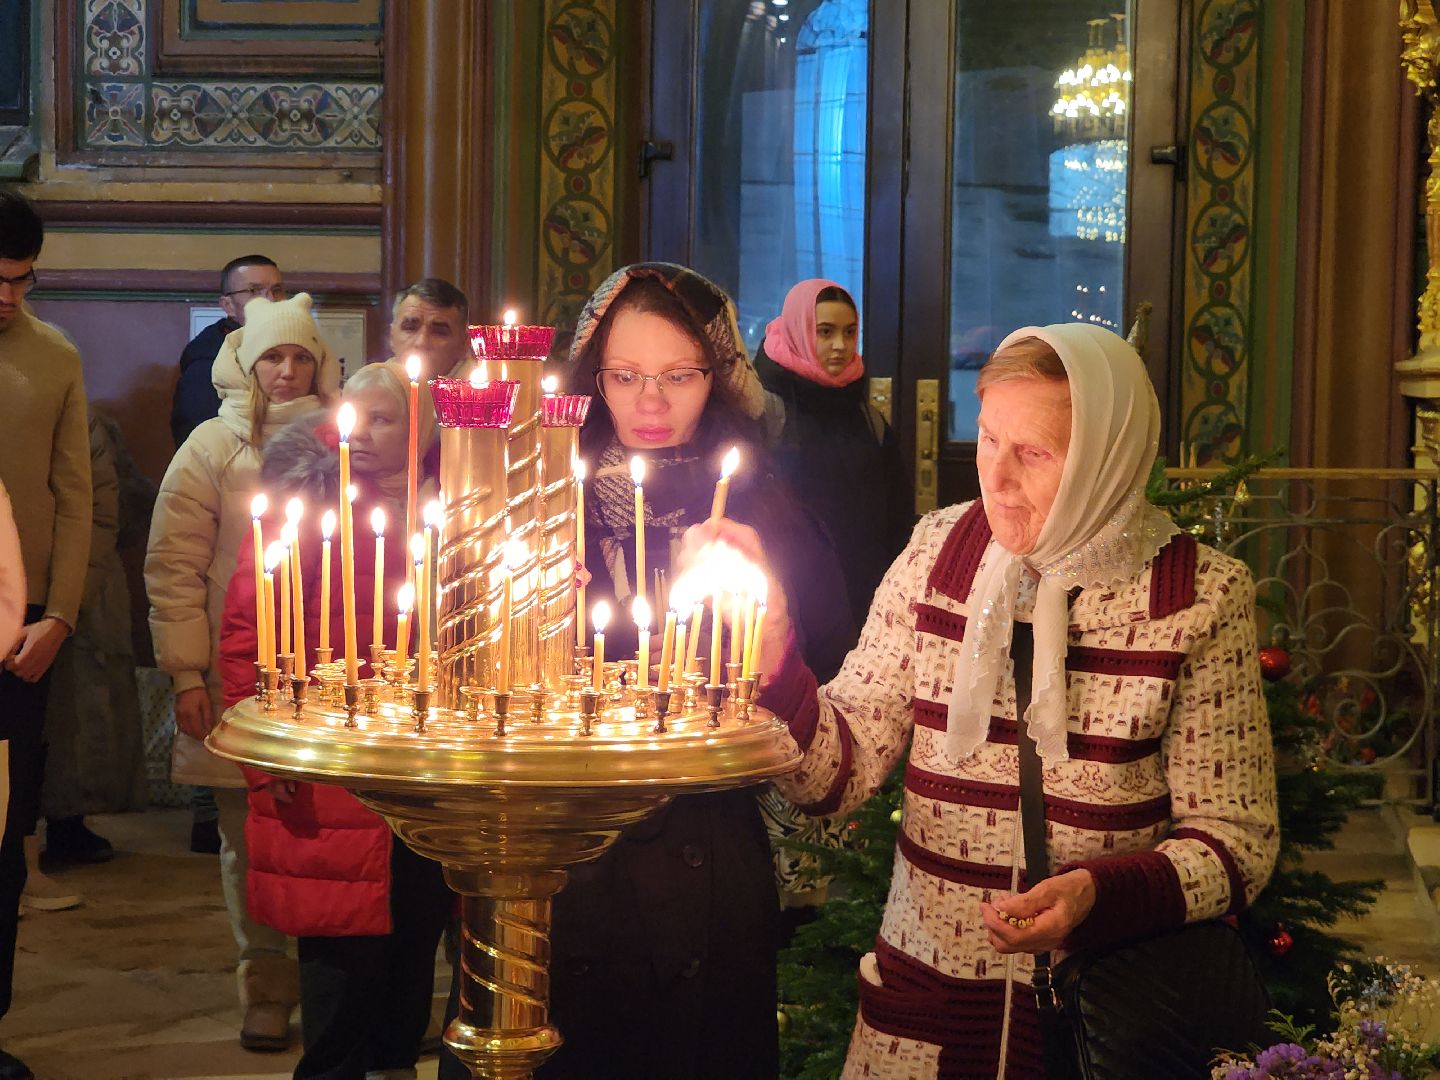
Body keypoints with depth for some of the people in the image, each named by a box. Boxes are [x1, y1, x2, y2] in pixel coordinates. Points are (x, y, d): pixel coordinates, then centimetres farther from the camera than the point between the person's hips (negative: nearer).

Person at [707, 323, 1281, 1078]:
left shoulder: (1202, 596, -11)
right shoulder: (939, 552, -2)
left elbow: (1237, 842, -9)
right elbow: (837, 773, -4)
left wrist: (1098, 895, -25)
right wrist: (766, 645, -19)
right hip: (921, 996, 3)